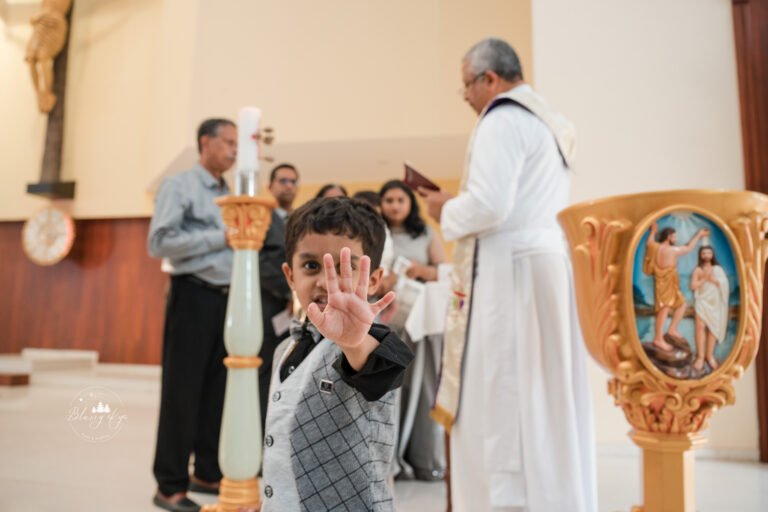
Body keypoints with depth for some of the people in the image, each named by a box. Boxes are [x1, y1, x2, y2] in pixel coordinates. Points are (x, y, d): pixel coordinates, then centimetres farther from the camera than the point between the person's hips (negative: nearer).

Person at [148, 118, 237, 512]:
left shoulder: (232, 196, 17)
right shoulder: (179, 186, -3)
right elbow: (159, 242, -13)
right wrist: (220, 238, -13)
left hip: (227, 298, 7)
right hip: (194, 295, -7)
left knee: (217, 389, 12)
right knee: (182, 390, -1)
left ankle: (207, 473, 25)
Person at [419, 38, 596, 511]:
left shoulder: (503, 118, -9)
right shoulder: (551, 124, 20)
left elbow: (488, 205, -22)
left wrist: (447, 210, -3)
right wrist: (460, 203, 18)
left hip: (511, 275, -10)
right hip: (553, 271, 10)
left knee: (500, 406, -3)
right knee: (546, 403, 14)